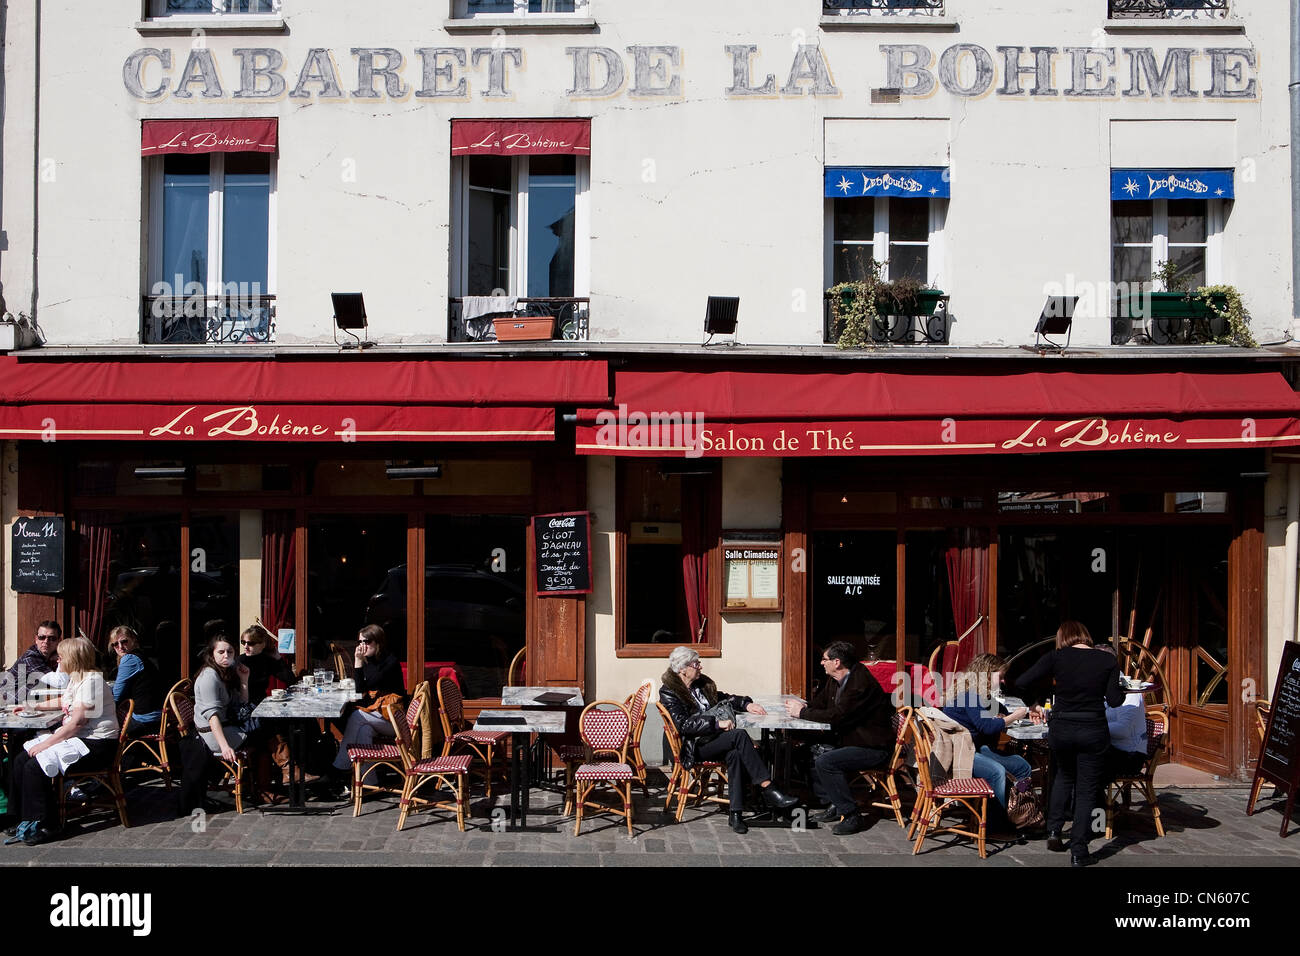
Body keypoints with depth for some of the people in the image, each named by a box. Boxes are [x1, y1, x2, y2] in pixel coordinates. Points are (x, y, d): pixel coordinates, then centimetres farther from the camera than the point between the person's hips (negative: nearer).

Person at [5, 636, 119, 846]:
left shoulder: (91, 680, -17)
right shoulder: (75, 679, 15)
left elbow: (77, 723, -22)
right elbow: (63, 702, 39)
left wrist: (46, 743, -19)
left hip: (95, 745, -10)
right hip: (75, 738, 10)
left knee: (35, 766, -20)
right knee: (21, 760, 0)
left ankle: (36, 827, -9)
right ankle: (25, 820, 5)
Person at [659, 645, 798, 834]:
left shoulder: (701, 683, 16)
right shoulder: (668, 693, -6)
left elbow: (723, 698, 29)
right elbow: (684, 725, -18)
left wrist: (746, 704, 10)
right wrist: (717, 723, -22)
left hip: (714, 738, 6)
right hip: (695, 747, -6)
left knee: (735, 754, -30)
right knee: (739, 735, -28)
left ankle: (736, 814, -32)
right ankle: (769, 791, -30)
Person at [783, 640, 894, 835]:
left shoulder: (860, 684, -24)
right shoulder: (835, 680, 7)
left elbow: (836, 716, -29)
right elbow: (820, 703, 18)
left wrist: (802, 712, -18)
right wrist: (804, 707, -5)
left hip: (873, 747, -10)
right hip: (850, 741, 10)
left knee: (825, 762, -26)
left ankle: (851, 815, -16)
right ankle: (836, 804, 10)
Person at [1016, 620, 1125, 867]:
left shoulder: (1057, 657, -3)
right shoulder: (1108, 661, -2)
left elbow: (1022, 682, -8)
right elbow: (1115, 700, -4)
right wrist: (1123, 688, 16)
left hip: (1061, 729, 1)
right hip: (1093, 731, -1)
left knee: (1065, 775, 28)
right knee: (1087, 790, 8)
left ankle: (1054, 830, 20)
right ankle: (1079, 853, 5)